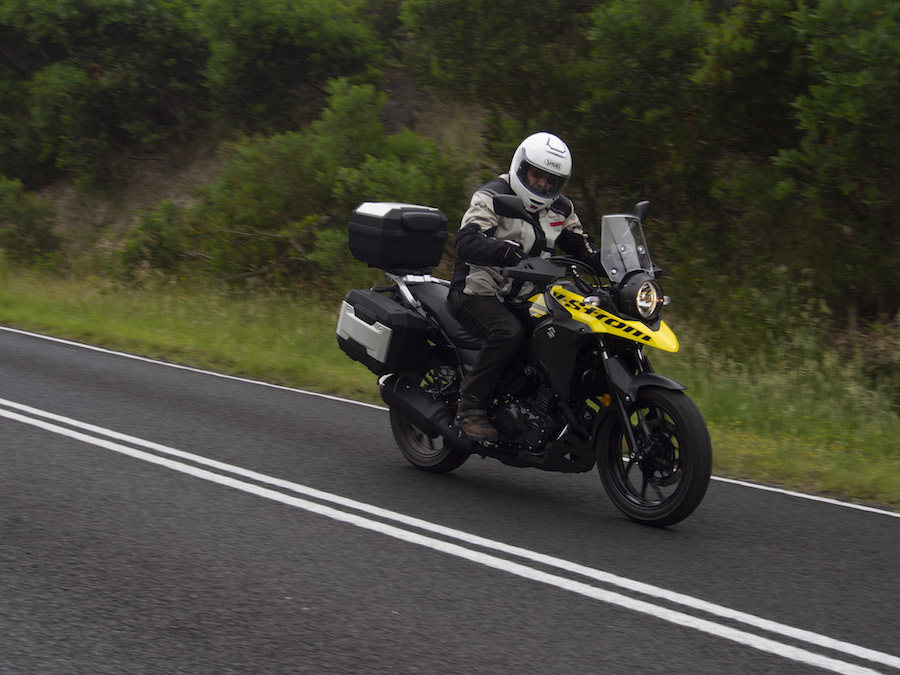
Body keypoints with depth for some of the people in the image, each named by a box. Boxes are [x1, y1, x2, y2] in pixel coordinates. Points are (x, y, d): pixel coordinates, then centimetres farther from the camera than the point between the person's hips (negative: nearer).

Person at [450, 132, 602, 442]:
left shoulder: (559, 209, 11)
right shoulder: (492, 197, -11)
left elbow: (582, 245, 20)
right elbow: (466, 242, -26)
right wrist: (510, 253, -44)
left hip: (524, 297, 7)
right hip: (478, 292, -7)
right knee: (509, 332, -35)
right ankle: (470, 407, -27)